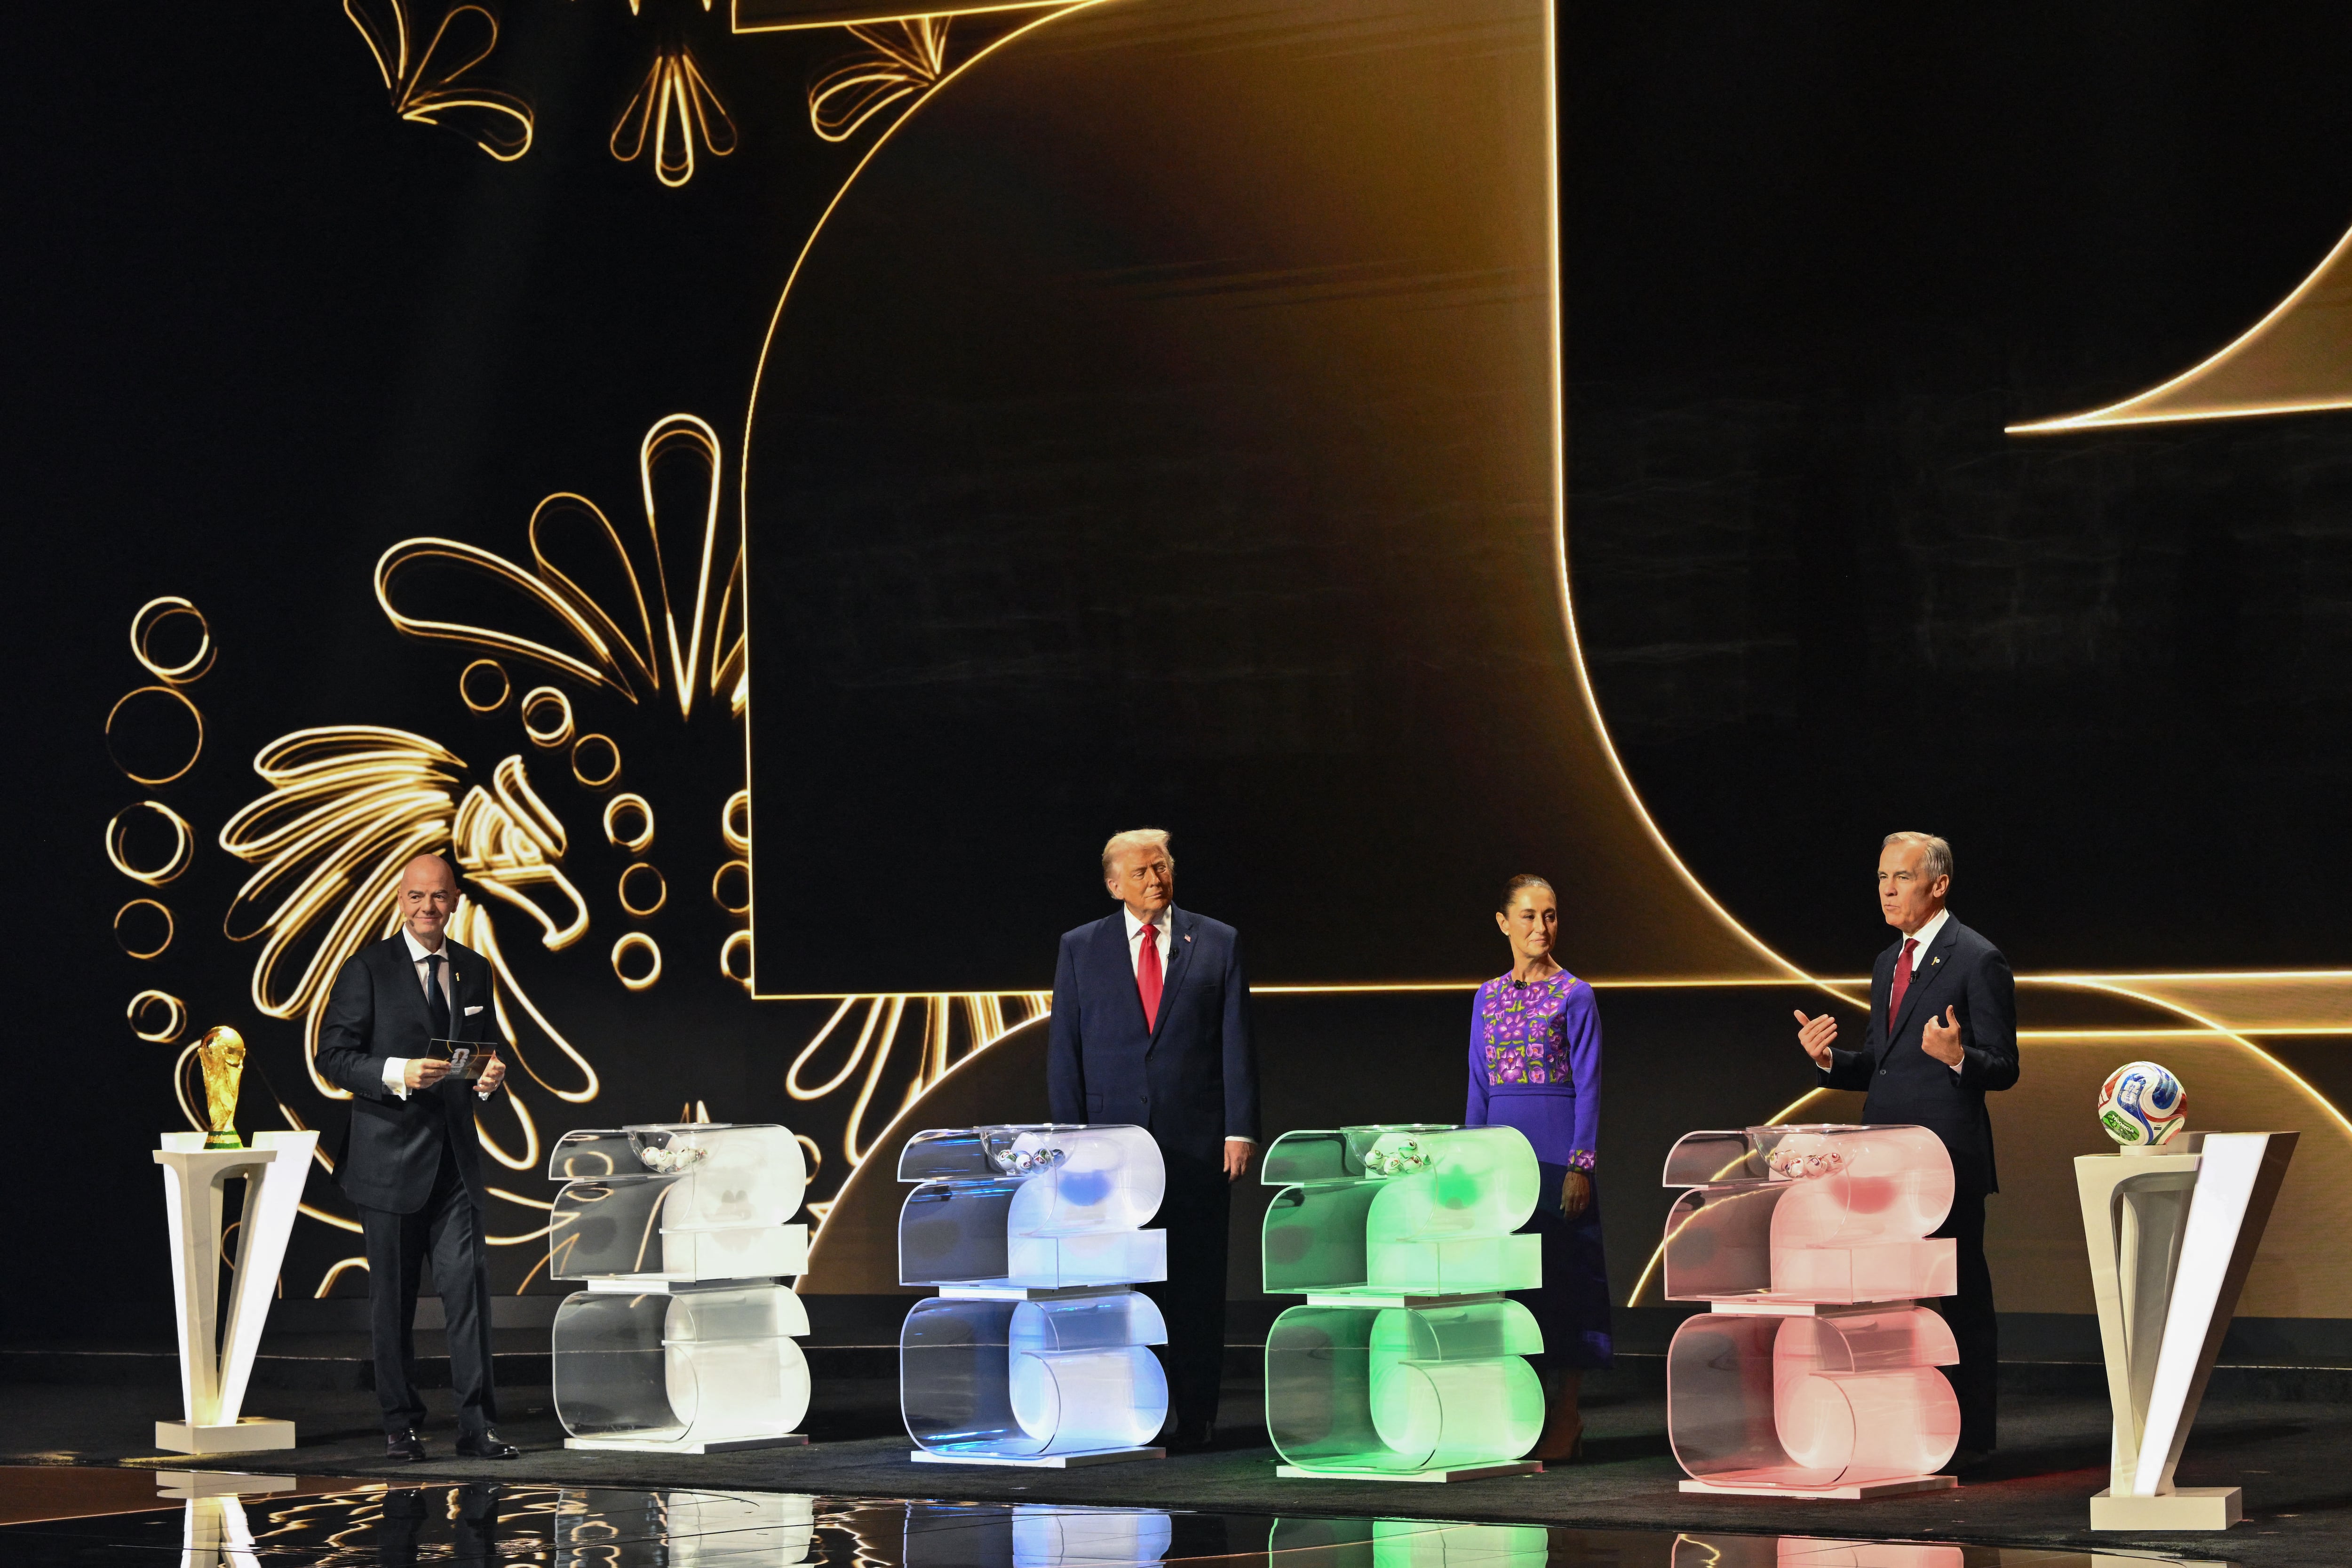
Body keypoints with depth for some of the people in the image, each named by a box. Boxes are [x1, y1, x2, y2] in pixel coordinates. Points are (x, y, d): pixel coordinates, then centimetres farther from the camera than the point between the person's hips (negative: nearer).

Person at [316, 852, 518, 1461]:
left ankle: (477, 1424, -3)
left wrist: (492, 1075, -2)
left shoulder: (473, 970, 12)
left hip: (456, 1155, 3)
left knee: (469, 1285, -5)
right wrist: (397, 1073, -21)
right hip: (390, 1155, -3)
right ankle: (401, 1424, 14)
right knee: (392, 1298, 4)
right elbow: (334, 1056, -6)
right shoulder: (367, 969, -3)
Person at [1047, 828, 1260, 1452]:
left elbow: (1237, 1044, 4)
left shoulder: (1217, 944, 7)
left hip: (1197, 1143, 0)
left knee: (1197, 1284, 1)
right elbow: (1063, 1050, 7)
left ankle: (1196, 1417, 6)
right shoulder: (1081, 949, 8)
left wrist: (1240, 1131, -4)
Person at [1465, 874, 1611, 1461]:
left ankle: (1566, 1418, 2)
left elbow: (1587, 1086, -6)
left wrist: (1580, 1165, -13)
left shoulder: (1574, 996, -2)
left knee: (1561, 1270, -3)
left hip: (1557, 1147, -5)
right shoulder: (1488, 997, 12)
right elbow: (1479, 1087, 14)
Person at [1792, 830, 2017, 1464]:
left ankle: (1971, 1437, 3)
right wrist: (1828, 1059, 3)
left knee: (1962, 1297, -2)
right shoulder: (1887, 964, 18)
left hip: (1947, 1159, -8)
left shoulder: (1978, 960, -6)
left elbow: (2002, 1068, -8)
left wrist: (1957, 1057, -28)